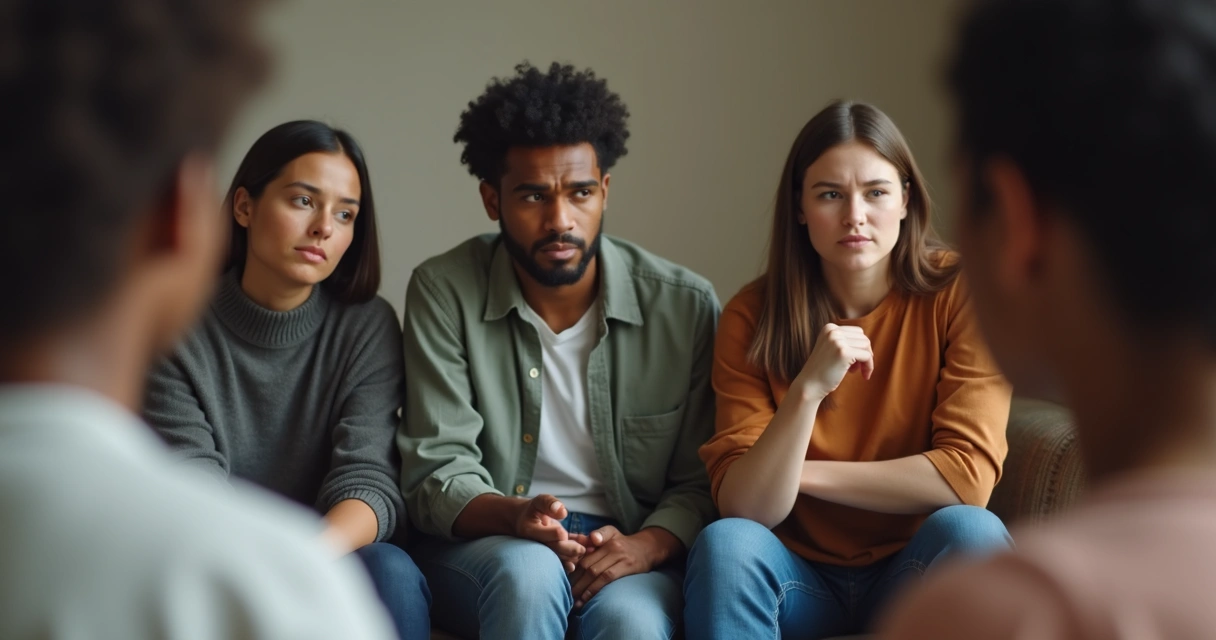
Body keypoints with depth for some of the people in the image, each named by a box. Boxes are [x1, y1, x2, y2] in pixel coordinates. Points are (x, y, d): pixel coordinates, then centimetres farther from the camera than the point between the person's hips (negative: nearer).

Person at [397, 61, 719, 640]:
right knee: (528, 571, -35)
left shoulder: (685, 305, -2)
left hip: (627, 552, 0)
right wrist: (515, 516, -28)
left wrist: (646, 545, -21)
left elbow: (700, 485, 1)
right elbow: (436, 473, -7)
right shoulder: (444, 292, -3)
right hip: (483, 547, 1)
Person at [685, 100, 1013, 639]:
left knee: (969, 531, -32)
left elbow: (968, 477, -18)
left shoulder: (957, 293, -10)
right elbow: (745, 506, -16)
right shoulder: (753, 316, -7)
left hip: (917, 574, 0)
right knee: (725, 542, -30)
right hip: (797, 578, 1)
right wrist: (807, 390, -31)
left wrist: (802, 474, -14)